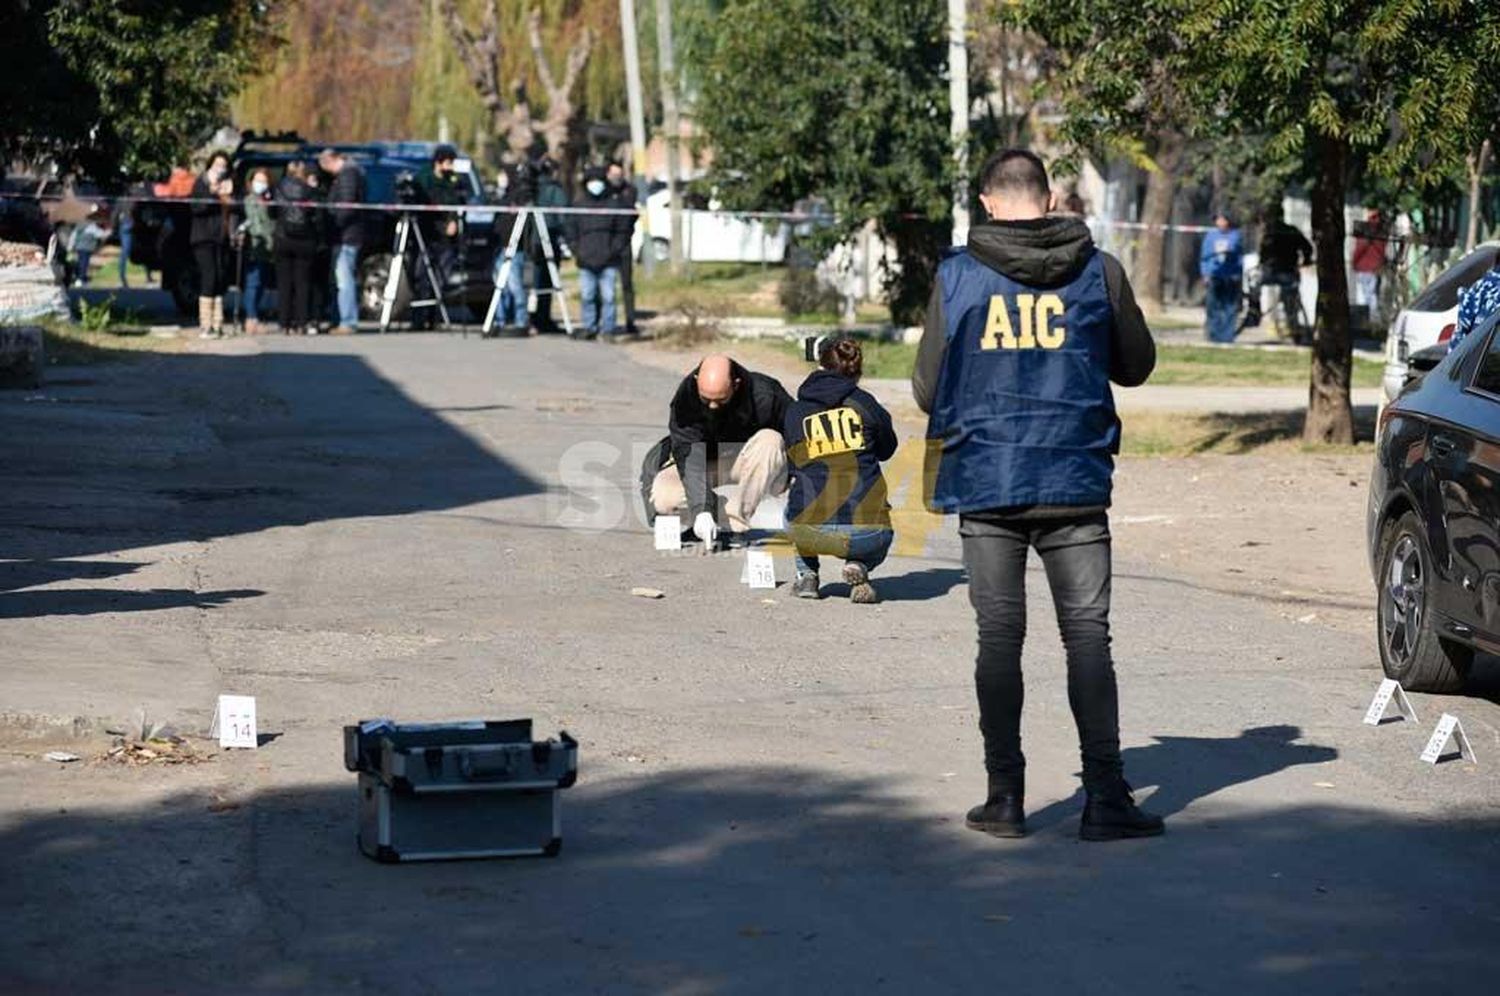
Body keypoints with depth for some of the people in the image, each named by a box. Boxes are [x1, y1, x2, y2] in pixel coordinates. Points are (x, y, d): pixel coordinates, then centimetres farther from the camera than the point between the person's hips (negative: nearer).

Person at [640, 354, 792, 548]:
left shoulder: (763, 395, -26)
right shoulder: (686, 396, -25)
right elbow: (688, 455, -32)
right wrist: (701, 510, -43)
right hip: (707, 462, 0)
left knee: (769, 440, -34)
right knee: (662, 495, -28)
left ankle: (736, 522, -27)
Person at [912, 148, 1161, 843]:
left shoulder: (957, 276, -2)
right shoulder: (1098, 271, -1)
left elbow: (927, 391, 2)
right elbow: (1136, 365, 10)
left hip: (984, 483, 0)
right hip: (1074, 482, 0)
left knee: (999, 638, 7)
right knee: (1088, 636, 3)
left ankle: (1006, 796, 8)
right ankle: (1104, 795, -2)